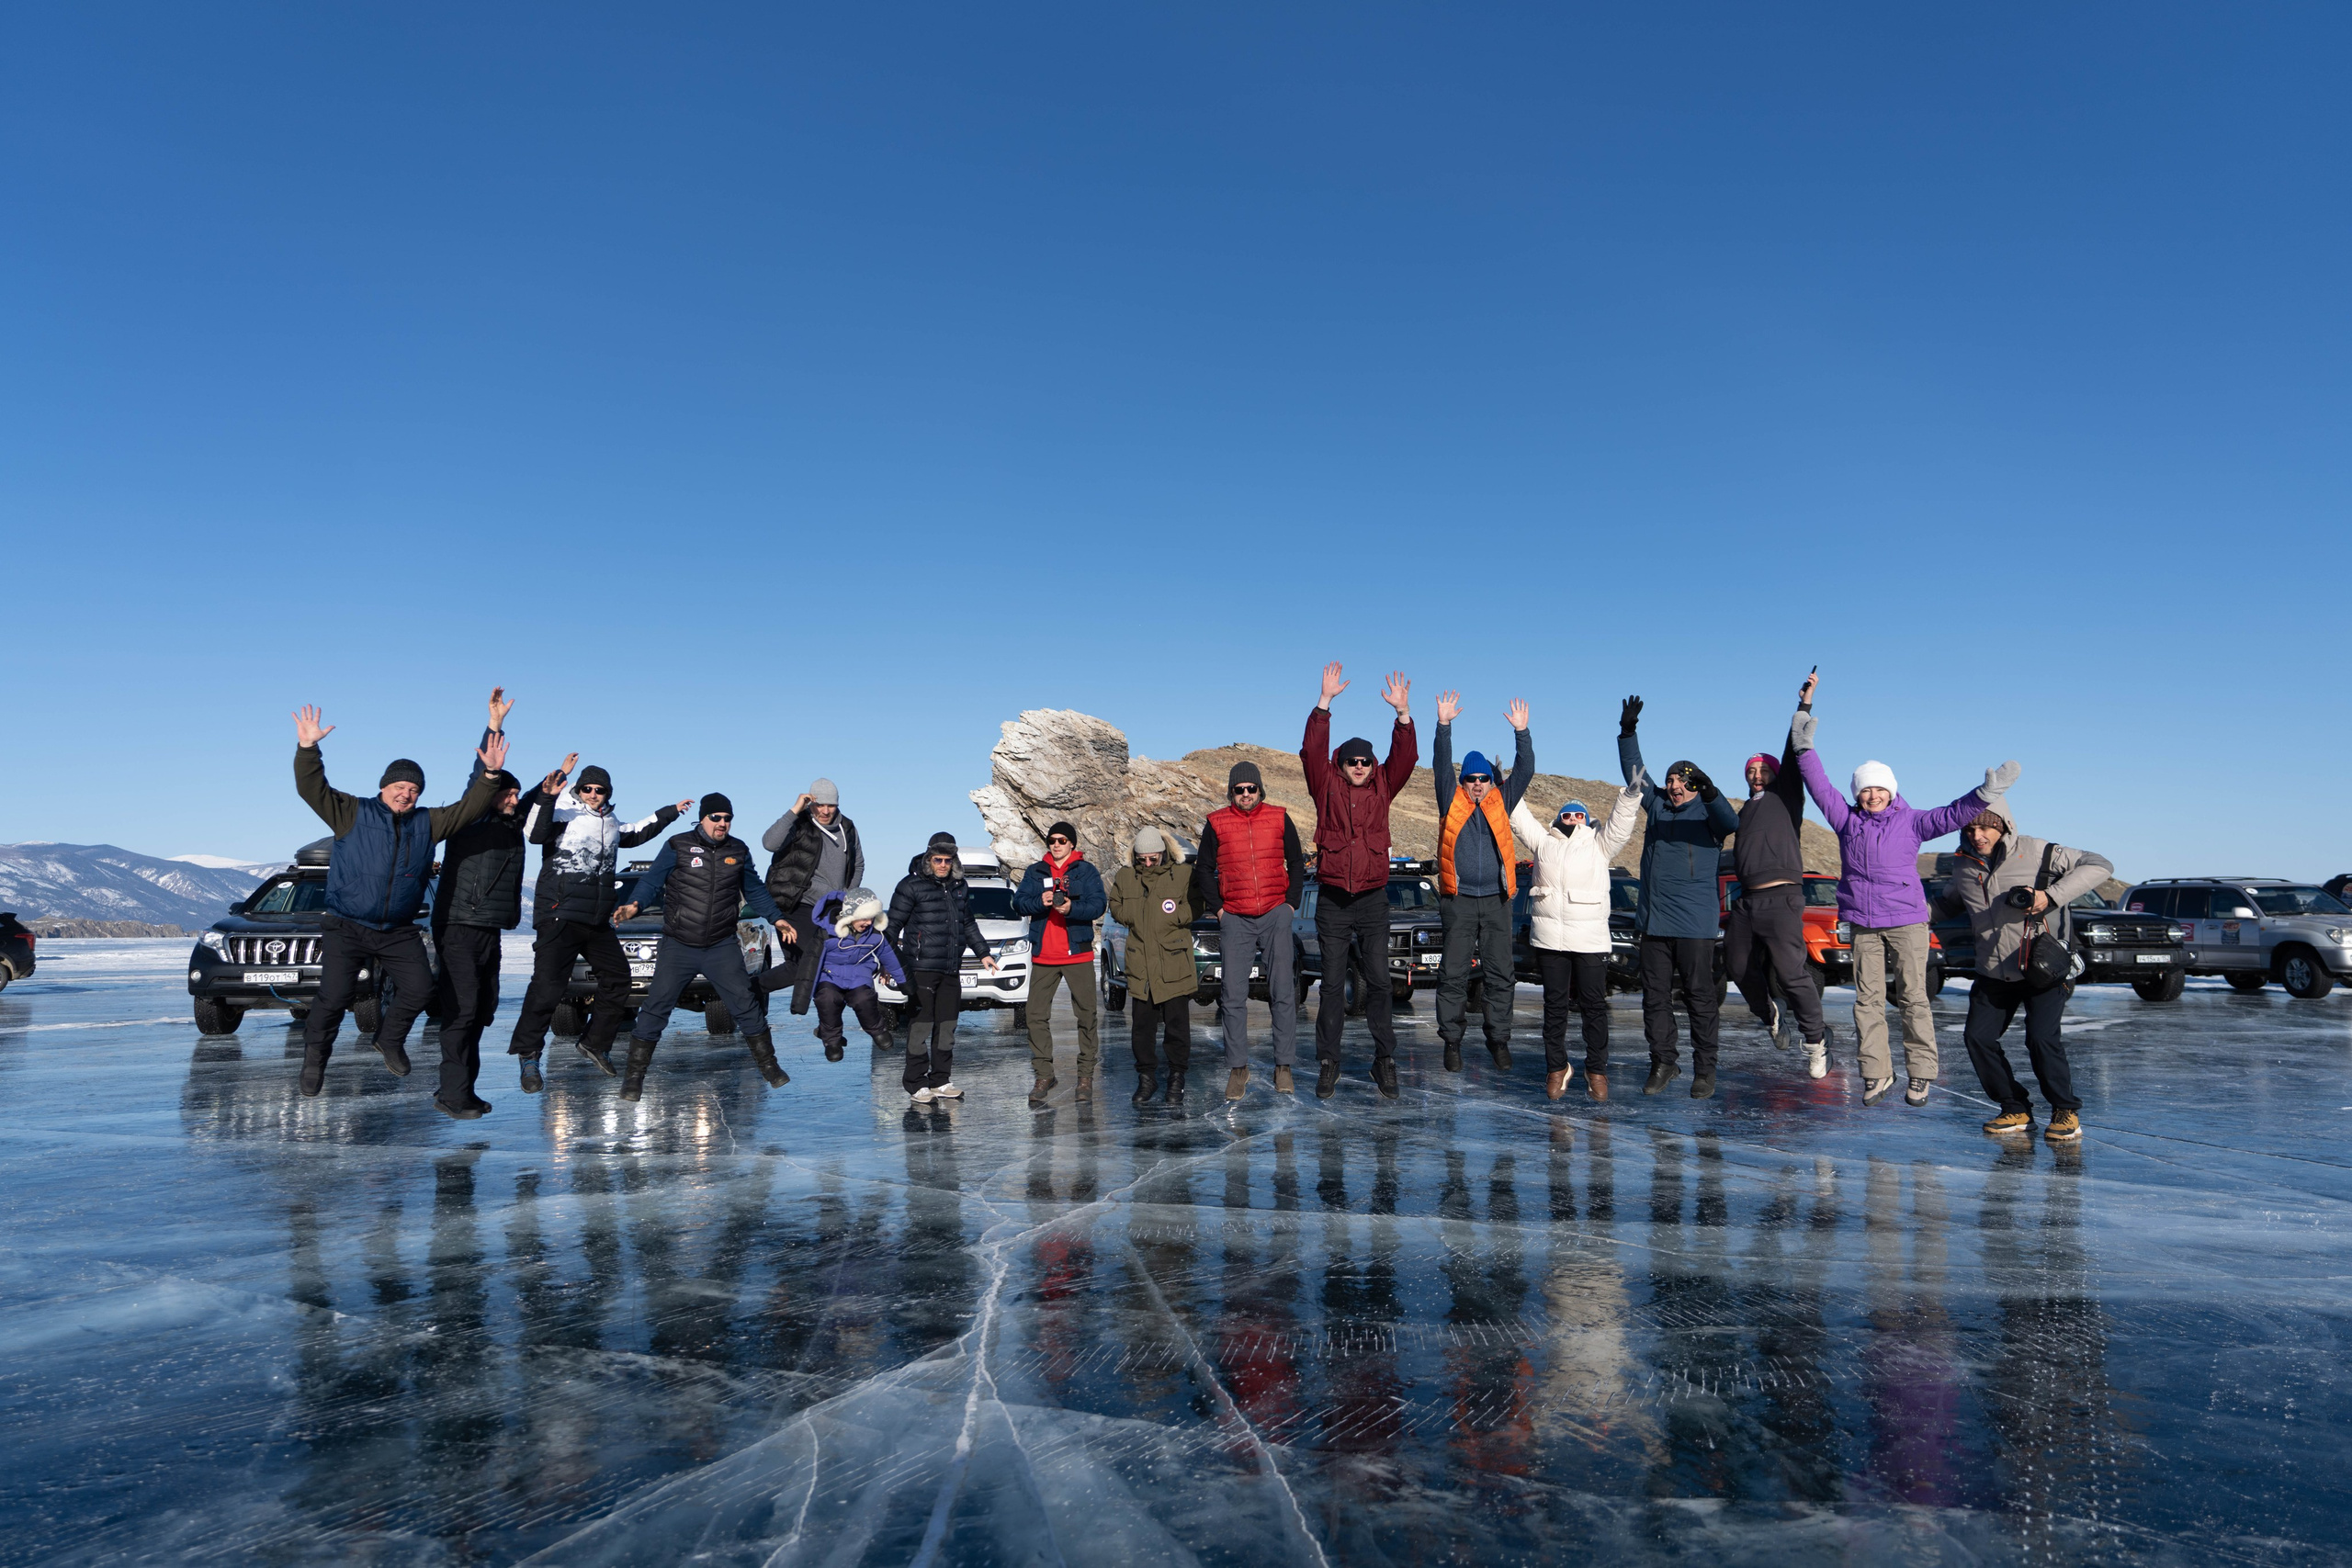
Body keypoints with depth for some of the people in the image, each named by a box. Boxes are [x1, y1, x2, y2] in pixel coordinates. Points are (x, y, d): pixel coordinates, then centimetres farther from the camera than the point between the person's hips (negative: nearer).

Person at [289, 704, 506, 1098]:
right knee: (334, 996, -13)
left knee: (419, 990, -10)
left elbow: (467, 809, 8)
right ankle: (316, 1054, 15)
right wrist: (308, 748, -23)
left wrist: (490, 775, -5)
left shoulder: (427, 824, 11)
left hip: (399, 932, 3)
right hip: (346, 928, -3)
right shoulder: (352, 813, 1)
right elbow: (312, 789, -9)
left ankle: (390, 1040, 19)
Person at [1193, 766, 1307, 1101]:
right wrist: (1217, 908, 3)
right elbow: (1203, 869, 10)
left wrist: (1291, 903, 5)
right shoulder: (1217, 823, 3)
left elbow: (1296, 862, 13)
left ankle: (1284, 1066, 6)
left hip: (1276, 914, 0)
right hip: (1235, 919, 0)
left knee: (1283, 993, -1)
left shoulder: (1279, 818, 5)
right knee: (1233, 996, 0)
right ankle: (1238, 1067, 9)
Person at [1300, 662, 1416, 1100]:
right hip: (1332, 900, -1)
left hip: (1373, 899, 1)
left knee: (1378, 981, 3)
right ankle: (1328, 1062, 11)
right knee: (1332, 983, 4)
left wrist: (1402, 712, -18)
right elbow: (1313, 750, -11)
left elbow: (1405, 756, -5)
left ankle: (1385, 1059, 12)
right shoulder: (1327, 788, 2)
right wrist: (1325, 702, -19)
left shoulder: (1382, 787, 6)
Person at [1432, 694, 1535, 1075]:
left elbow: (1524, 770, 5)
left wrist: (1521, 732, -5)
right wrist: (1444, 726, -12)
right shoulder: (1452, 802, 7)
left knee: (1500, 974, 5)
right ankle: (1452, 1041, 7)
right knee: (1453, 974, 0)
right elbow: (1442, 766, -3)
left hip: (1496, 900, 2)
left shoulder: (1500, 802, 12)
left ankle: (1499, 1039, 14)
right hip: (1458, 900, -2)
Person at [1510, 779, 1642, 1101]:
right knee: (1554, 1005, 7)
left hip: (1590, 939, -2)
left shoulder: (1599, 845, 11)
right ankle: (1556, 1068, 16)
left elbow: (1621, 824, -1)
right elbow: (1520, 817, 19)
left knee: (1594, 1005, 1)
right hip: (1549, 938, 2)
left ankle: (1596, 1070, 11)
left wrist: (1632, 793, -15)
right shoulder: (1544, 843, 15)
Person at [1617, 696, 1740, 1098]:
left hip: (1695, 924, -4)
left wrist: (1710, 793, -39)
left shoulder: (1707, 811, 0)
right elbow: (1634, 771, 9)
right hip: (1654, 921, 4)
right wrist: (1628, 732, -4)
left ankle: (1704, 1070, 9)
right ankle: (1663, 1063, 19)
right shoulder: (1656, 805, 12)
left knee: (1700, 998, 1)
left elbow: (1730, 823, -21)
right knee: (1655, 997, 8)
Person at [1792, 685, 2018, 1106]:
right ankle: (1876, 1072, 10)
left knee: (1914, 997, -1)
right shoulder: (1846, 820, 7)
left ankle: (1920, 1074, 7)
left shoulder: (1911, 821, 3)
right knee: (1867, 999, 3)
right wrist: (1805, 749, -4)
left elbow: (1952, 815, -6)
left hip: (1907, 920, -2)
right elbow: (1820, 787, 4)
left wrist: (1985, 794, -21)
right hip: (1863, 923, 2)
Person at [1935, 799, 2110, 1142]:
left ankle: (2066, 1111, 4)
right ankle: (2015, 1110, 13)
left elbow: (2099, 866, -13)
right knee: (1977, 1037, -3)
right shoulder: (1962, 864, 5)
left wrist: (2052, 895, -24)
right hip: (1993, 972, 6)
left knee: (2041, 1038, -18)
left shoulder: (2034, 852, -12)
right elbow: (1954, 902, 24)